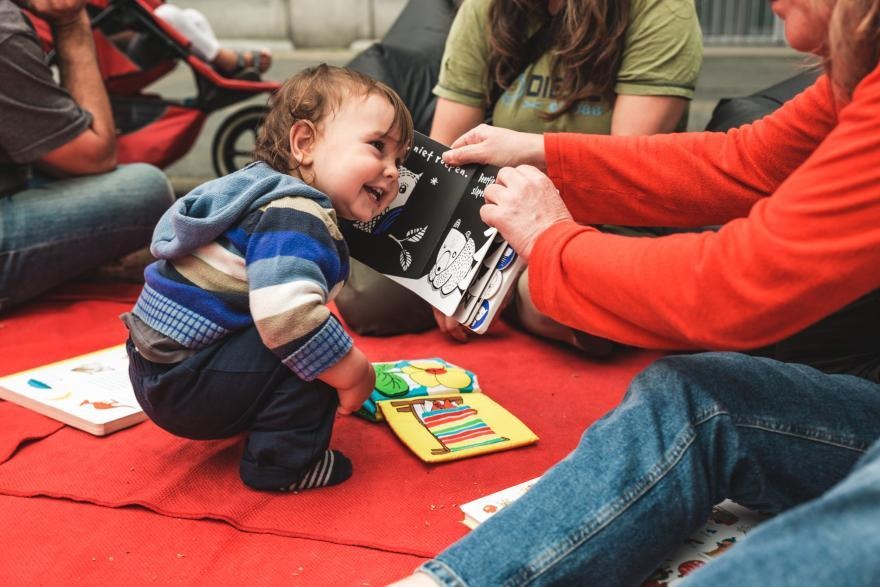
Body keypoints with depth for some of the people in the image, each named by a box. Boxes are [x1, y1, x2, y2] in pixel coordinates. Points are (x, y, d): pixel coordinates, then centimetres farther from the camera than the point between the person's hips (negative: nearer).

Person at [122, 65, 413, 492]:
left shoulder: (276, 192, 12)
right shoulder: (296, 216, -21)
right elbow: (286, 315, -36)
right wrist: (355, 374, -21)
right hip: (183, 384, -10)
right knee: (310, 343, -19)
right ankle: (281, 462, -8)